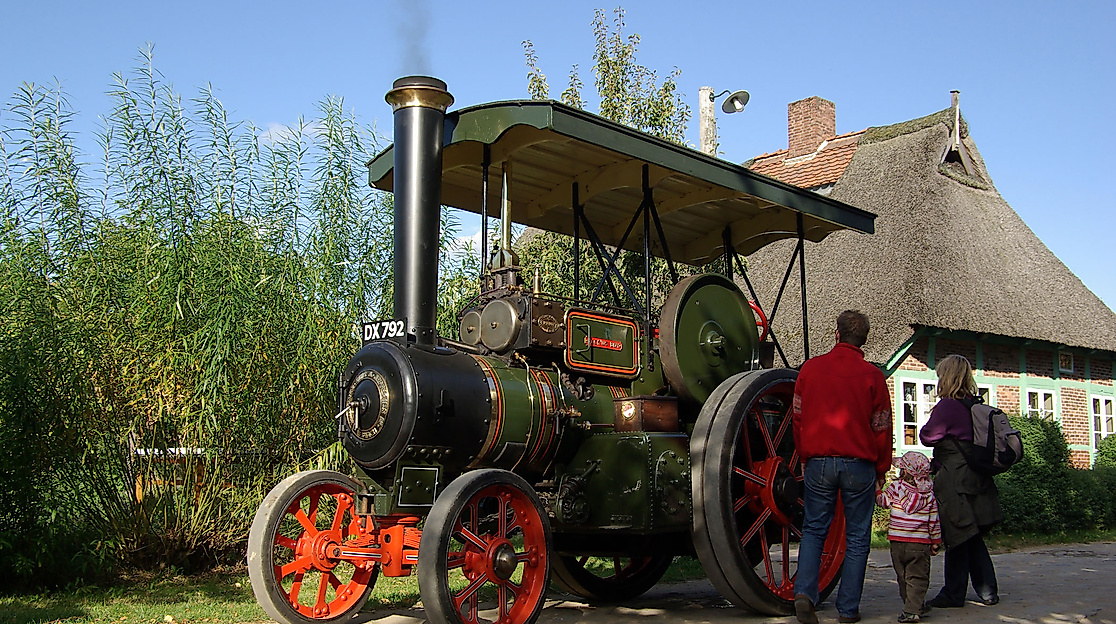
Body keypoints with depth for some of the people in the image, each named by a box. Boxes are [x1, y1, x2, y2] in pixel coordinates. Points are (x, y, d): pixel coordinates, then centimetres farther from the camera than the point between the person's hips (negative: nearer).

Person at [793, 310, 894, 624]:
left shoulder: (810, 368, 3)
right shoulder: (872, 375, -3)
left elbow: (798, 418, 8)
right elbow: (882, 427, 0)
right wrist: (881, 470, 12)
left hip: (818, 462, 2)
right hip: (859, 465, -1)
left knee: (813, 529, 13)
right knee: (856, 538, 8)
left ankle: (804, 592, -4)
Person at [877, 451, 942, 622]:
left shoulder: (895, 487, -5)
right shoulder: (929, 494, 1)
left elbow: (883, 501, 9)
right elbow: (934, 521, 4)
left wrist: (877, 489, 28)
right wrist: (935, 542, 13)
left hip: (898, 541, 0)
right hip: (921, 543, 0)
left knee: (902, 576, 13)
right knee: (917, 577, 2)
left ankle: (916, 606, 21)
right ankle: (913, 610, -7)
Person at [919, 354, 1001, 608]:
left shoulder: (947, 406, -15)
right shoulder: (975, 406, 9)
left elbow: (928, 436, -6)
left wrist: (930, 420, 10)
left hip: (954, 482, -8)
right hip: (977, 480, 8)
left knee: (956, 539, -1)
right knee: (973, 537, 14)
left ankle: (953, 594, 6)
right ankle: (987, 591, 16)